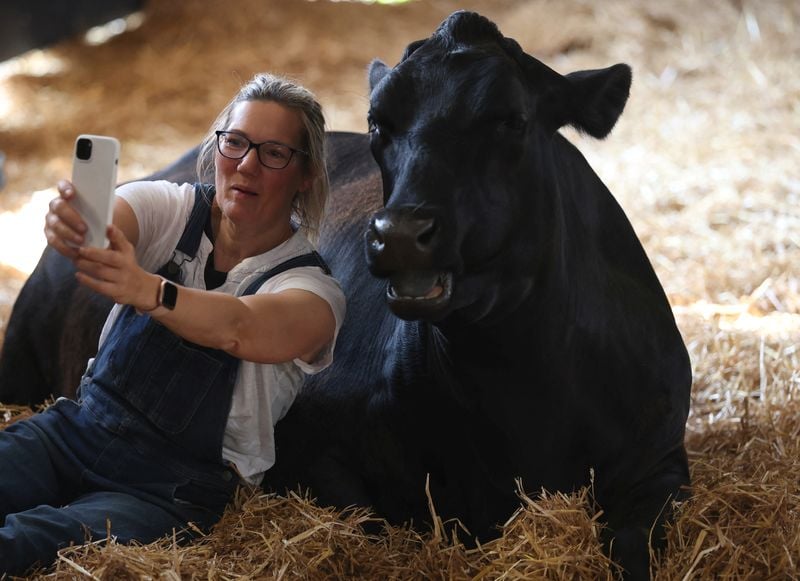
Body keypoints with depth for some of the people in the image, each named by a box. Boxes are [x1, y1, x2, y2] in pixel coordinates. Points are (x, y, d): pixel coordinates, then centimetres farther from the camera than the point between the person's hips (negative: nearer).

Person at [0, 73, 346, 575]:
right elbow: (99, 223, -21)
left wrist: (147, 290, -51)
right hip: (78, 426, 4)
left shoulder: (313, 289, -8)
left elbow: (243, 330, -31)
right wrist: (67, 224, -48)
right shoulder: (173, 209, 2)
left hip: (177, 486, -3)